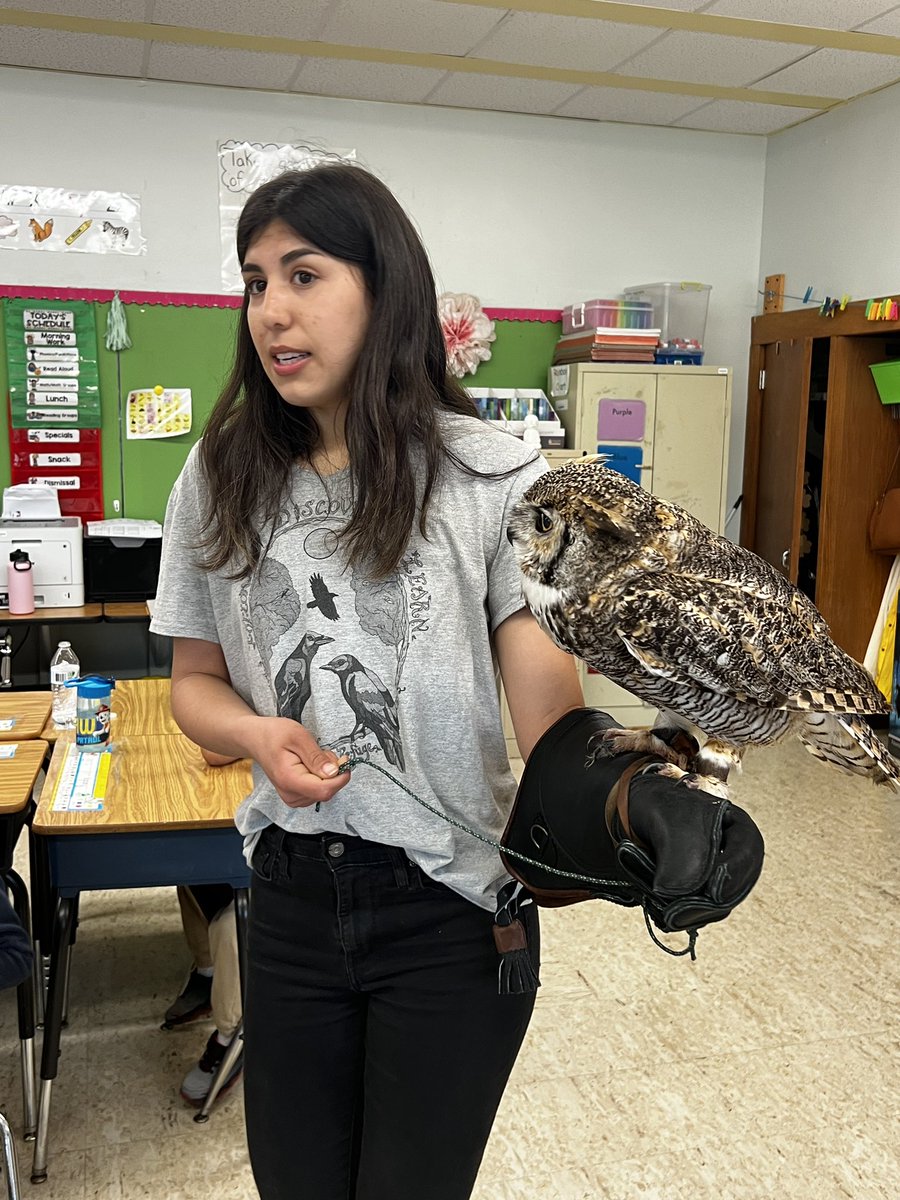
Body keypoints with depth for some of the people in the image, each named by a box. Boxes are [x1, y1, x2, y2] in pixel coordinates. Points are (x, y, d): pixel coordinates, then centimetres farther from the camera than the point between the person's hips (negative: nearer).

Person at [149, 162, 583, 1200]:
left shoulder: (489, 476, -11)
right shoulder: (219, 480, 0)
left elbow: (548, 704, -13)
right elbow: (195, 679, 8)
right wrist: (257, 734, -14)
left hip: (453, 905, -3)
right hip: (291, 892, 3)